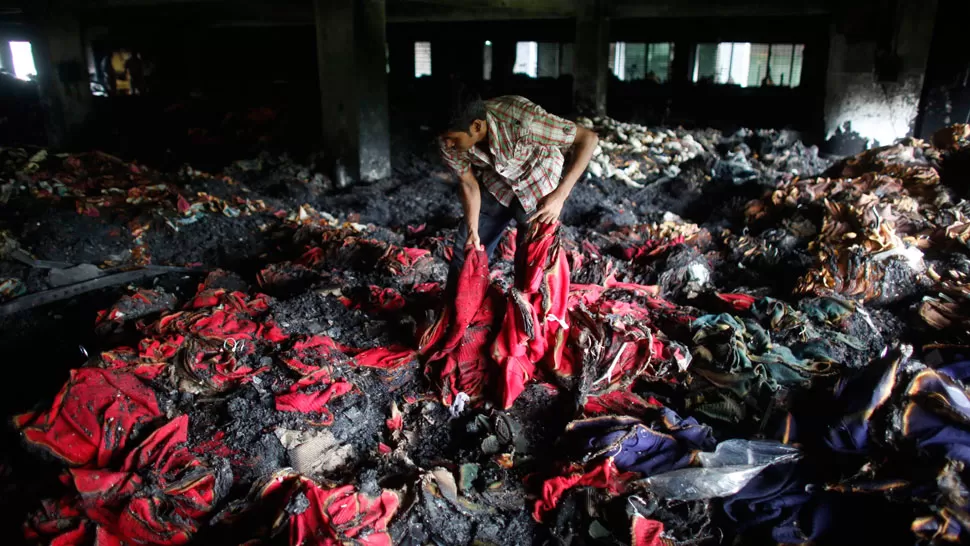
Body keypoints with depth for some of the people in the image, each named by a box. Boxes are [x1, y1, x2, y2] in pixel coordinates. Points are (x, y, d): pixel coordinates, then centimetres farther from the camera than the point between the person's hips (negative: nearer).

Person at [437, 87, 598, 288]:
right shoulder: (450, 141, -25)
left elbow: (588, 138, -32)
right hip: (496, 185, 4)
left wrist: (560, 194, -37)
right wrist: (472, 231, -16)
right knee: (467, 251, 7)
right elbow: (469, 184, -8)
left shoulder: (521, 119, -40)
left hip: (539, 187, -3)